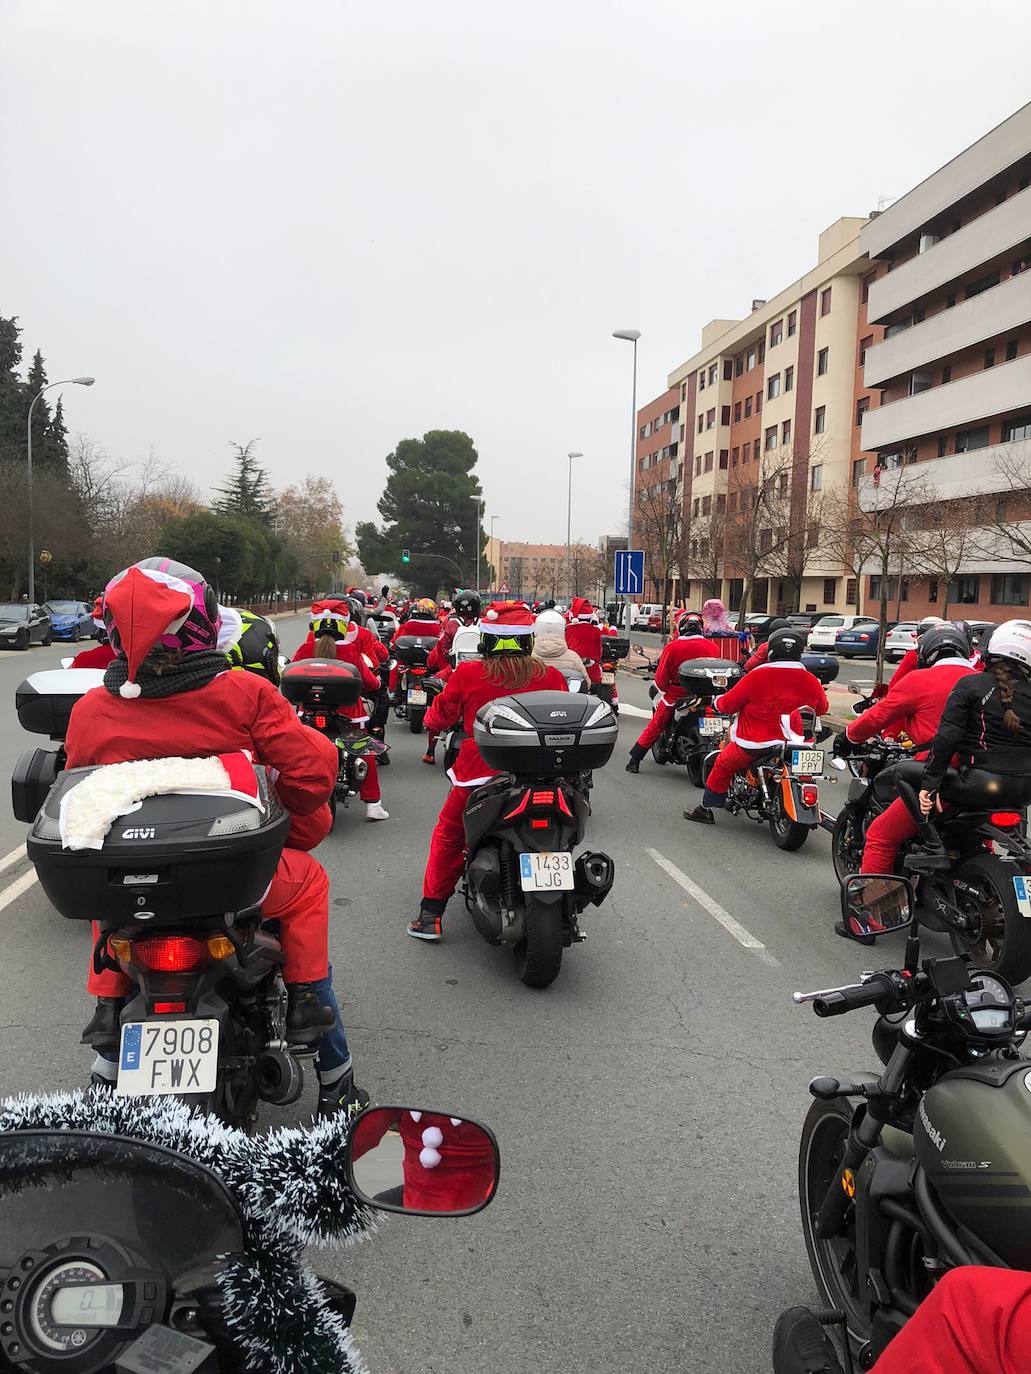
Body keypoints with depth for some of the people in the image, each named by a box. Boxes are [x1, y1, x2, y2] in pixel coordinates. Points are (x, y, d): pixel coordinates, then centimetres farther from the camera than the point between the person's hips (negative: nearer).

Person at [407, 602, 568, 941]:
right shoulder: (551, 676, -4)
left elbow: (439, 717, 4)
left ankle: (431, 916, 20)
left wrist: (430, 721, 27)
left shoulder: (468, 674, -8)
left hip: (479, 773, -1)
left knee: (448, 836, 20)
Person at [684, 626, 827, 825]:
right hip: (794, 744, 3)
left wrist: (716, 702, 16)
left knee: (722, 765, 18)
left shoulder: (756, 676, -13)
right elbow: (822, 708, 16)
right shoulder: (812, 681, -3)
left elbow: (727, 704, -6)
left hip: (754, 744, -3)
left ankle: (707, 809, 25)